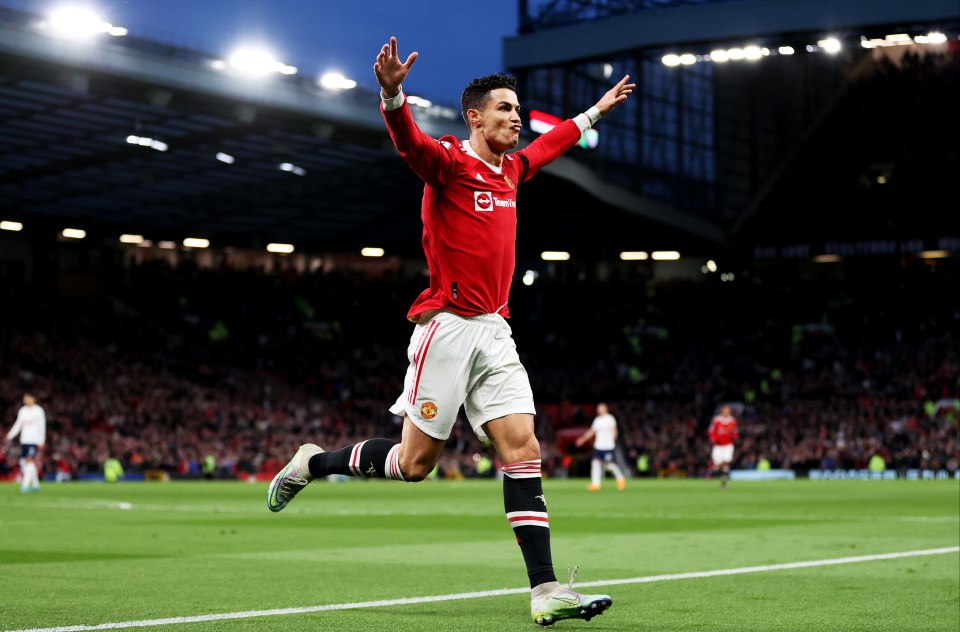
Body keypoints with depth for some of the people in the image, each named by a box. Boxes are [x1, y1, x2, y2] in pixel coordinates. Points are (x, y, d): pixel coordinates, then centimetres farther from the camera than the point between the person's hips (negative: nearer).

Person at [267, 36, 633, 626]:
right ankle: (313, 462, 24)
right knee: (415, 461, -1)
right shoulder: (449, 161, -7)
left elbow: (553, 142, 38)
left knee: (523, 449, -5)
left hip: (495, 333, 7)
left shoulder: (511, 169, 16)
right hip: (448, 327, -7)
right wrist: (392, 94, -50)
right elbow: (408, 139, -30)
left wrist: (595, 111, 49)